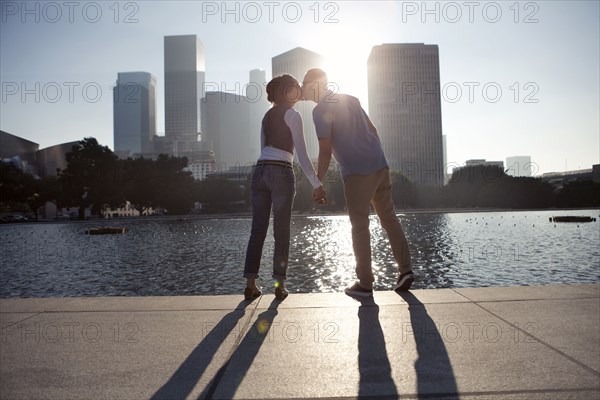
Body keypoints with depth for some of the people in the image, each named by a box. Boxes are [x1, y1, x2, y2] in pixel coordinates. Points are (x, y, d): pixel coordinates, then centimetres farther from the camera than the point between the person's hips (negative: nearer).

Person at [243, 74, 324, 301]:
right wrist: (316, 183, -8)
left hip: (259, 171, 6)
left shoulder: (267, 116, 23)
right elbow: (302, 154, -7)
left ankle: (250, 284, 3)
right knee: (282, 231, 0)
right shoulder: (292, 115, 1)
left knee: (257, 230, 5)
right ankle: (280, 284, 3)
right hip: (281, 173, -6)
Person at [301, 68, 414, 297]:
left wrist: (318, 185, -6)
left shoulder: (320, 111, -5)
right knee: (389, 218, 13)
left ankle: (365, 284, 5)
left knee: (359, 227, 1)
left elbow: (325, 152, -11)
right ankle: (405, 270, 11)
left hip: (357, 173, -7)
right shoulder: (351, 99, 17)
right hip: (380, 166, 7)